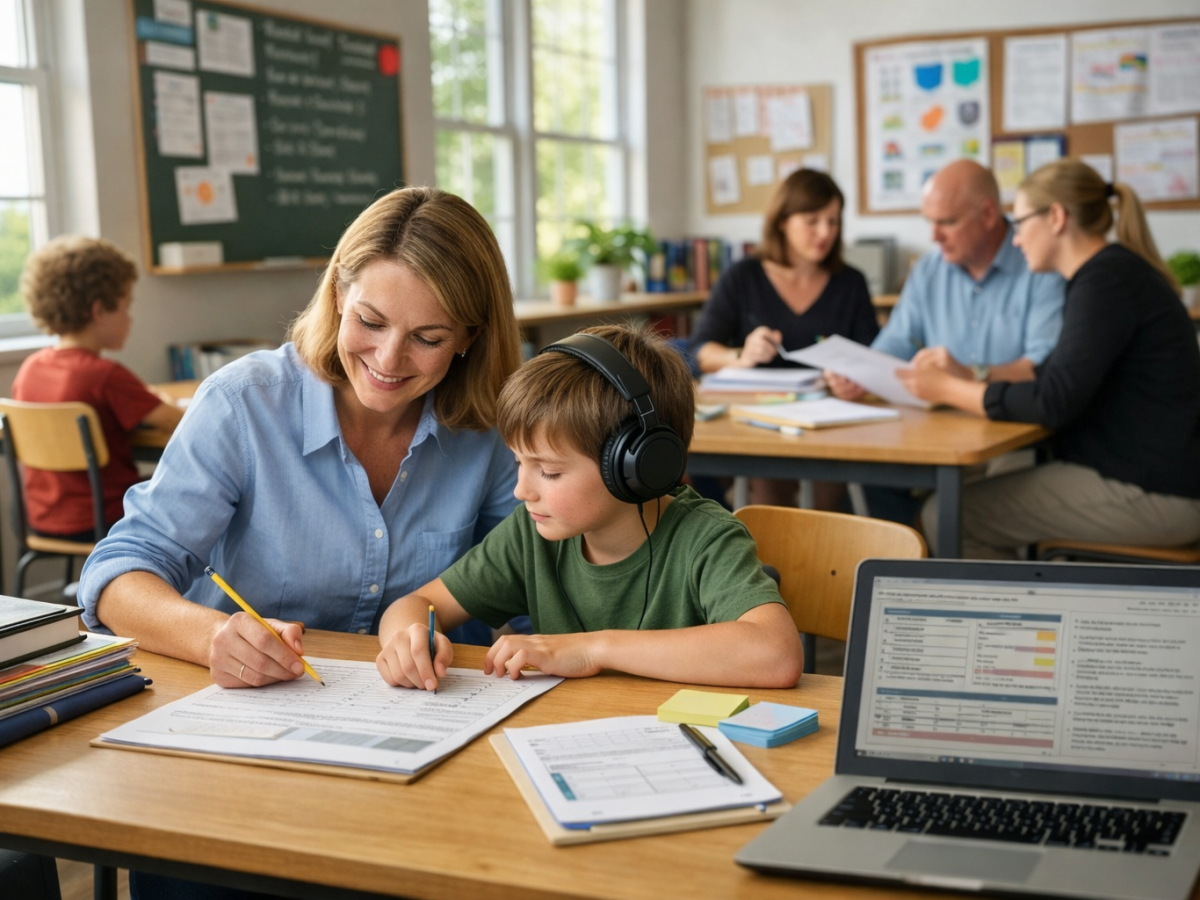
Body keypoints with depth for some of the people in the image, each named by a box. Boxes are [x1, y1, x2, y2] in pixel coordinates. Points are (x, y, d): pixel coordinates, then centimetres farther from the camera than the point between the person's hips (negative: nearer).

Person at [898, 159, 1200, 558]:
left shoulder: (1107, 279, -16)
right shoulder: (1112, 271, 16)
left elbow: (1053, 402, -22)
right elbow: (1061, 376, 15)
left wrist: (949, 389, -11)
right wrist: (962, 376, 9)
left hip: (1147, 494, -10)